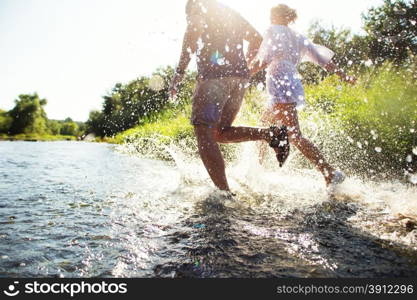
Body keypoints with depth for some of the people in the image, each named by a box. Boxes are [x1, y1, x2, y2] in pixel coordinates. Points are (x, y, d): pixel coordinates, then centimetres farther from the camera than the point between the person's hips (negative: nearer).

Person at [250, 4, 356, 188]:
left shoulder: (274, 31, 3)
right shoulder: (297, 37, 22)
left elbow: (264, 59, -13)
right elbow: (322, 59, 17)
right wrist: (344, 76, 21)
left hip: (282, 88, -9)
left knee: (294, 137, -16)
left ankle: (330, 173, -23)